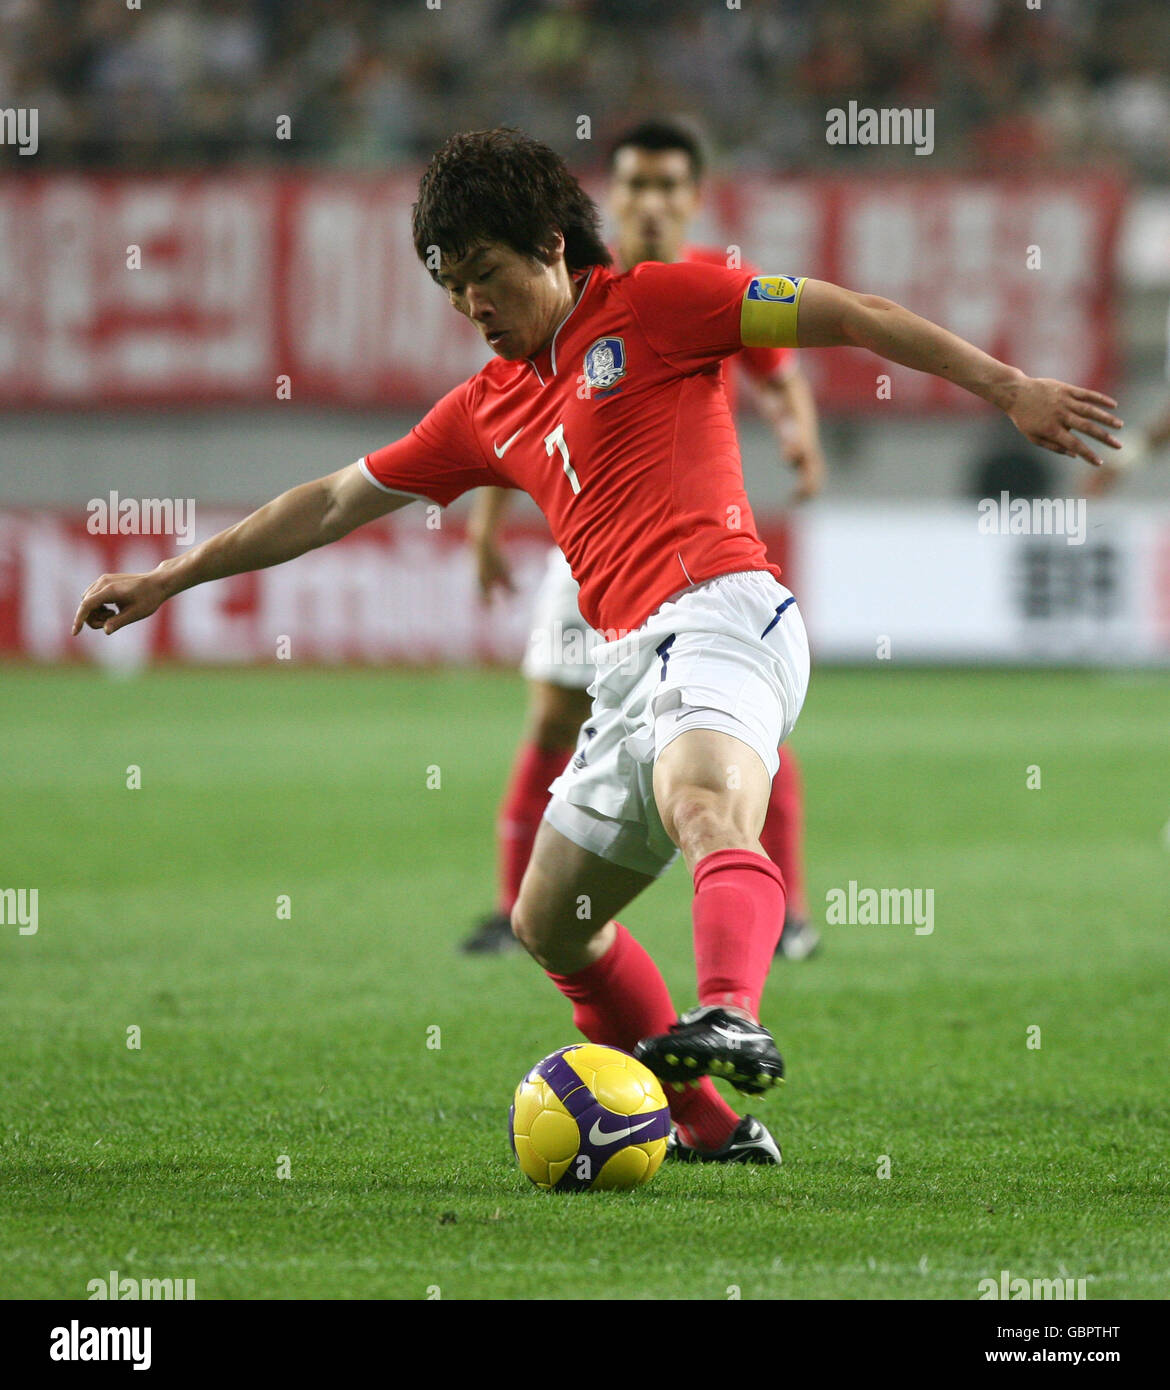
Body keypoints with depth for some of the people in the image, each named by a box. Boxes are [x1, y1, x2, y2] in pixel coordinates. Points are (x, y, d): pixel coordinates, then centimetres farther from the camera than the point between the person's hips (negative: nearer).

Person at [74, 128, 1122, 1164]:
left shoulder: (648, 304, 4)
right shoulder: (486, 412, 23)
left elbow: (846, 316, 3)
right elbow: (338, 502, 31)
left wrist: (1007, 387, -4)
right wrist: (168, 580, 33)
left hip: (720, 612, -9)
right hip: (629, 659, 9)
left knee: (708, 807, -36)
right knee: (551, 923, 13)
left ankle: (732, 1018, -63)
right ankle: (711, 1128, 19)